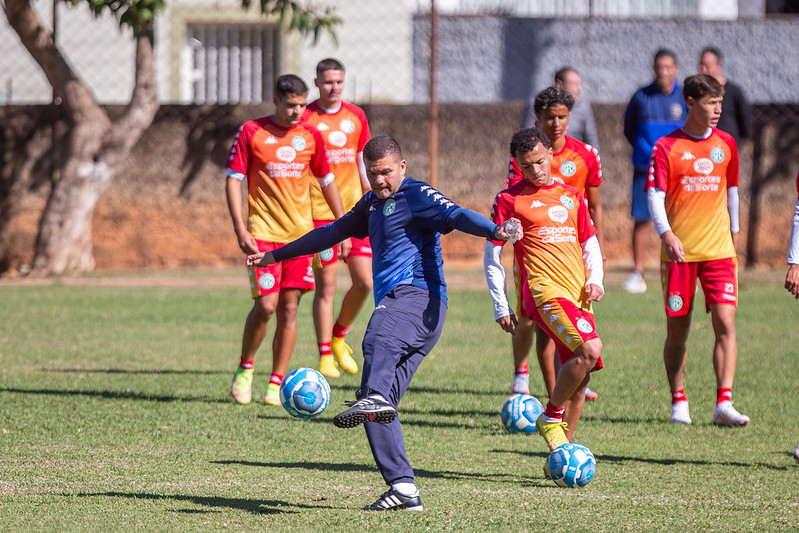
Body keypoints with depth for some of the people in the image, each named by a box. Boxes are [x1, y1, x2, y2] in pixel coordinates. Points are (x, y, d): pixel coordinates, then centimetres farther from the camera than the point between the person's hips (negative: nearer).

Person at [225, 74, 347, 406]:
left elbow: (327, 181, 19)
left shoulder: (310, 136, 8)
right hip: (263, 233, -3)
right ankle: (244, 370, 10)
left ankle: (276, 387, 6)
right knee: (266, 305, -13)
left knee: (289, 310, 0)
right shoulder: (251, 132, -3)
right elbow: (234, 180, -3)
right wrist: (240, 229, -12)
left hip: (300, 233, 3)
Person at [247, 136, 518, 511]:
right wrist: (277, 255, 50)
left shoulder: (416, 195, 2)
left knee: (378, 339, -41)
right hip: (395, 304, 9)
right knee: (378, 409, -1)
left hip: (418, 295, -9)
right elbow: (332, 232, 42)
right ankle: (403, 488, -6)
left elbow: (455, 215, -15)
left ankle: (375, 397, -71)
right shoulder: (372, 204, 30)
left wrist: (494, 231, -36)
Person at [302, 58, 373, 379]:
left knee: (365, 282, -2)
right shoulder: (305, 119, -4)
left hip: (354, 211, 4)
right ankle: (325, 357, 6)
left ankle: (339, 336, 22)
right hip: (320, 216, -4)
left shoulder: (356, 116, 10)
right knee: (326, 286, -2)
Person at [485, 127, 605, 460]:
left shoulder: (571, 197, 18)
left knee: (580, 375, 4)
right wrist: (500, 306, 1)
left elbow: (590, 244, 25)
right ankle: (551, 417, -10)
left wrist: (595, 281, 6)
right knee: (589, 349, -27)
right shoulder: (509, 200, 4)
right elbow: (491, 257, 6)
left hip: (578, 295, 6)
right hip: (544, 291, -6)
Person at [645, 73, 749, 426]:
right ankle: (678, 402, 18)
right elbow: (654, 194, -10)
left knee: (725, 324, -11)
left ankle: (724, 404, -13)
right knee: (678, 329, 4)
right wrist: (666, 233, -24)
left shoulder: (726, 144, 8)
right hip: (679, 251, -2)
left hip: (719, 251, 2)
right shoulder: (666, 147, -2)